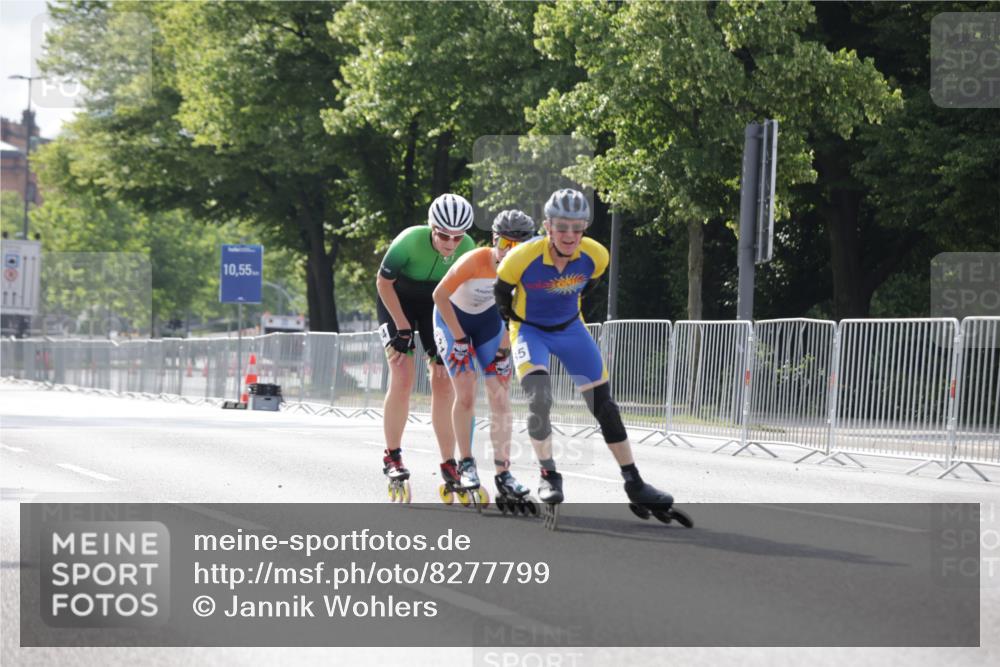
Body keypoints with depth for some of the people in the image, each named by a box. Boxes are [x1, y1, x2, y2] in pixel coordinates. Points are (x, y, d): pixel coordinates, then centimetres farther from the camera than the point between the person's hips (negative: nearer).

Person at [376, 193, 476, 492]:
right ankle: (392, 456, -4)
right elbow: (383, 283, -20)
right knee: (403, 378, -17)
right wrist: (402, 328, -20)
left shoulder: (468, 249, -22)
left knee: (443, 383, -4)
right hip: (397, 301, -3)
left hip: (435, 305, 3)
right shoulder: (411, 241, -33)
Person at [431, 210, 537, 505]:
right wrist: (460, 338, -21)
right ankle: (466, 464, 2)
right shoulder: (474, 261, -33)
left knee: (501, 398, -5)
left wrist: (505, 348, -9)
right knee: (466, 393, -13)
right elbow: (440, 295, -25)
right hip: (453, 317, -3)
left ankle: (503, 474, -2)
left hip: (488, 320, 3)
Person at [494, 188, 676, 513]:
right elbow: (501, 291, -8)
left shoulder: (596, 256, -19)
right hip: (530, 330, -3)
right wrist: (514, 317, 4)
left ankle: (634, 484, 6)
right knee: (539, 400, -26)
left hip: (570, 328, 3)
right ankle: (549, 475, -6)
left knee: (604, 405, 0)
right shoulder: (522, 258, -29)